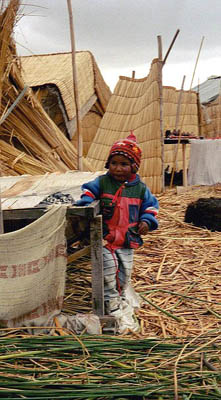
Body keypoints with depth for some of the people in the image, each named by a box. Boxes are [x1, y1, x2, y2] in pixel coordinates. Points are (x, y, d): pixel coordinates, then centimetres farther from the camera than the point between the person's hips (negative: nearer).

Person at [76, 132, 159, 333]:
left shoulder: (140, 188, 1)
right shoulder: (102, 182, -5)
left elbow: (151, 205, 11)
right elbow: (89, 189, 7)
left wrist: (147, 221, -3)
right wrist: (86, 200, -14)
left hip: (128, 241, 3)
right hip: (105, 239, -2)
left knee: (125, 274, 15)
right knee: (109, 275, -3)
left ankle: (121, 299, 40)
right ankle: (114, 307, 14)